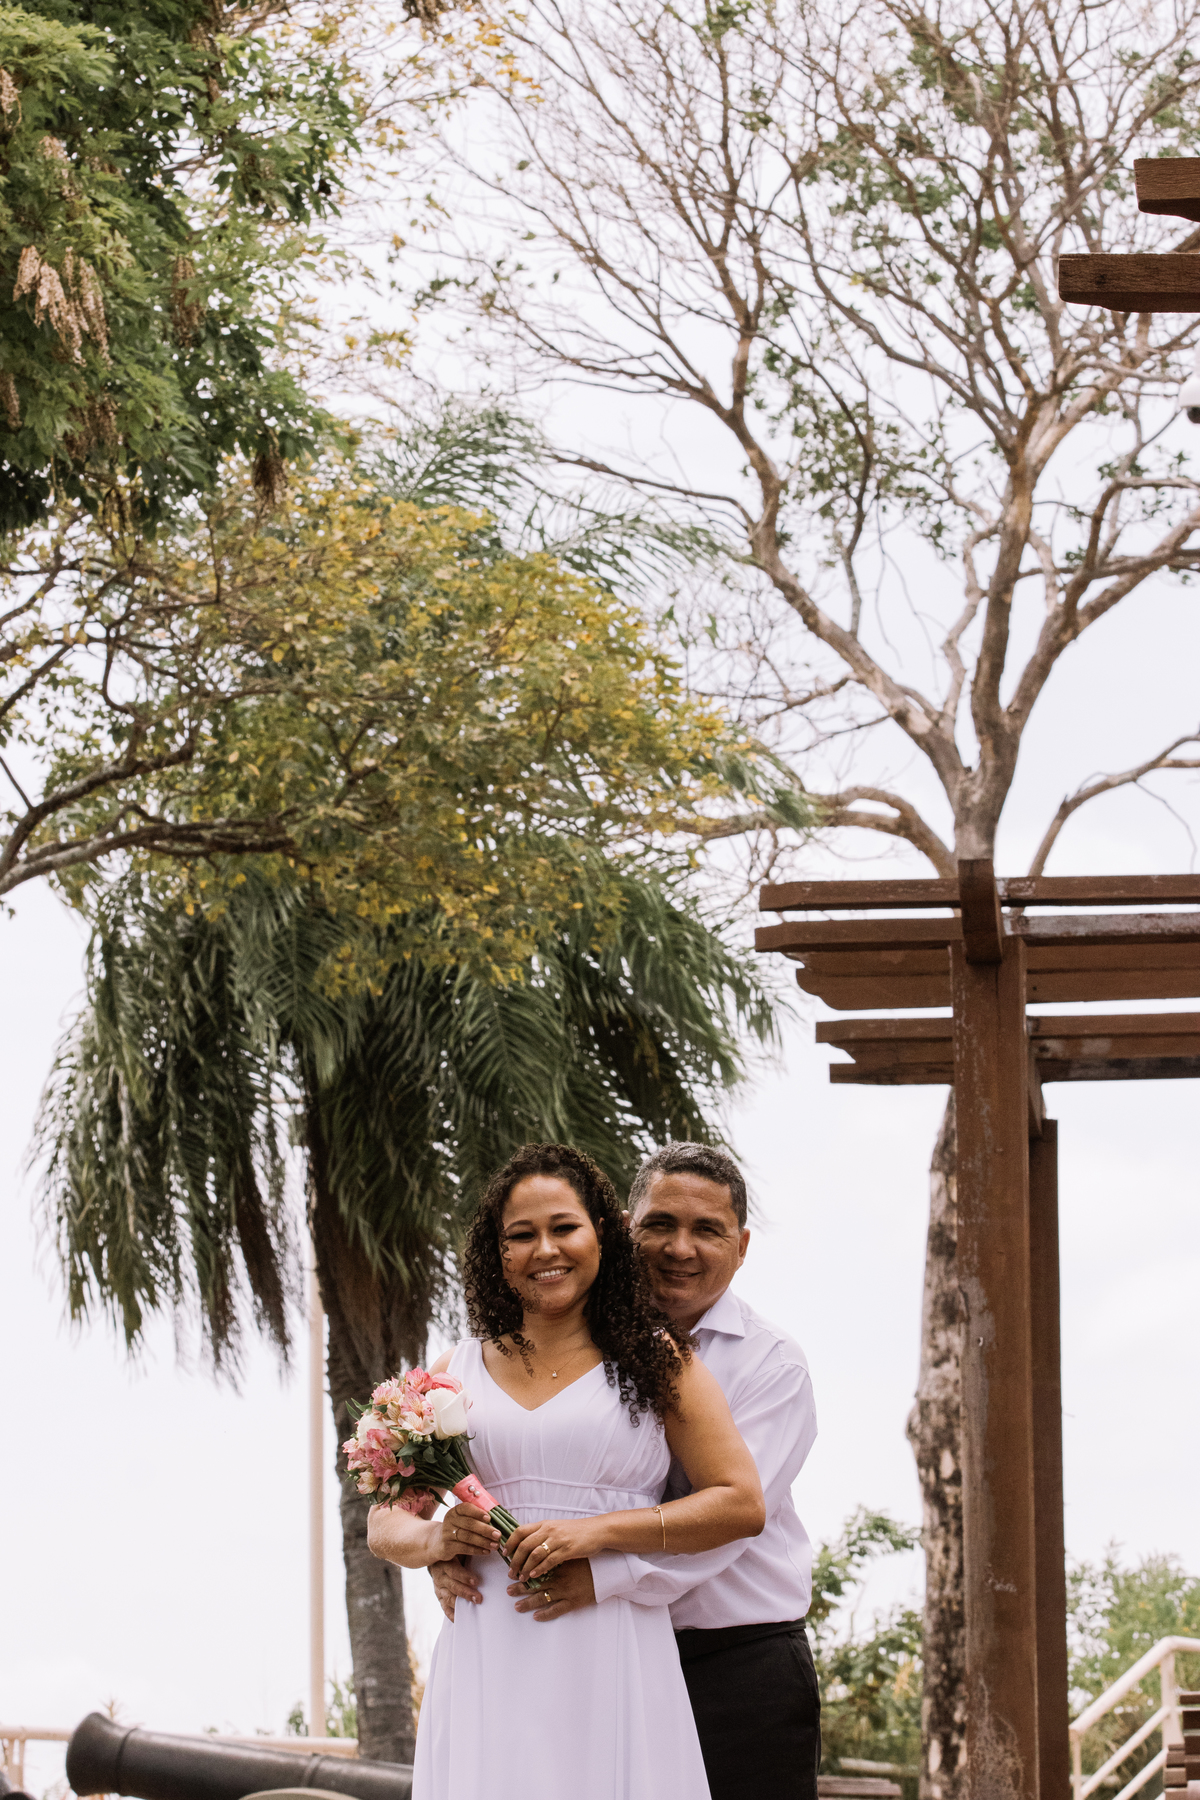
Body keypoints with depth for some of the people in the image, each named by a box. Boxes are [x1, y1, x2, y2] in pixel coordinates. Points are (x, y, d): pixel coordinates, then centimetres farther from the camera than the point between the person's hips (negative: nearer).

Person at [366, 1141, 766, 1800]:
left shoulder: (656, 1360, 5)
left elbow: (741, 1504, -2)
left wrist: (598, 1532, -12)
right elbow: (384, 1524, 17)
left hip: (613, 1667, -2)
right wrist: (434, 1539, -6)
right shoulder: (457, 1373, 13)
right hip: (488, 1665, 2)